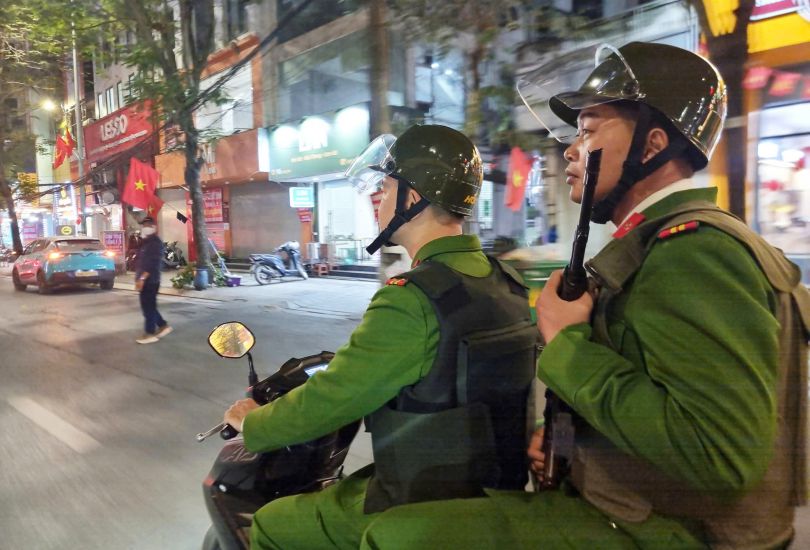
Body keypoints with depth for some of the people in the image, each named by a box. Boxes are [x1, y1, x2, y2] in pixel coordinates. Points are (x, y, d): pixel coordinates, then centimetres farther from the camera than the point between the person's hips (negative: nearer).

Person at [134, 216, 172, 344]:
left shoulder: (156, 242, -13)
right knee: (148, 306, 14)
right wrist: (138, 277, 19)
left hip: (150, 280, -10)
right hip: (145, 280, 10)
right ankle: (163, 326, 23)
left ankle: (150, 333, 0)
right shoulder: (145, 242, 18)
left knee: (148, 306, -6)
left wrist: (142, 278, -25)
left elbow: (153, 263, -22)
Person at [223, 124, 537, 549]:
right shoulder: (502, 281, 1)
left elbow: (329, 400, -20)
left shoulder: (413, 299, -26)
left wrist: (252, 424, -1)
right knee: (333, 492, 28)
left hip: (422, 509, -8)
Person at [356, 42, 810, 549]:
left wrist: (566, 341, -21)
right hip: (627, 507, 10)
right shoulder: (662, 244, 11)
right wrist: (567, 436, 4)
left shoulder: (694, 251, -21)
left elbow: (722, 453, -30)